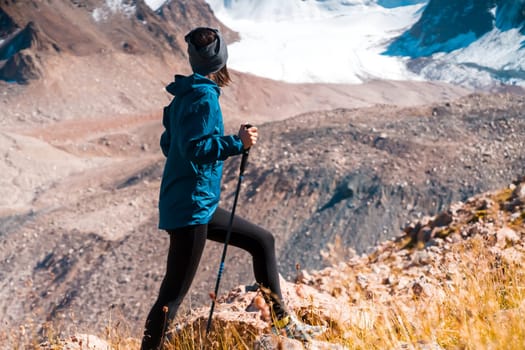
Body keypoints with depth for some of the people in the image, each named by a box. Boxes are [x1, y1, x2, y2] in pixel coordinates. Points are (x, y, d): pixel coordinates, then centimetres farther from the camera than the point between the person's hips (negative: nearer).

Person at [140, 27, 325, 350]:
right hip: (191, 206, -10)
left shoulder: (186, 94, 12)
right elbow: (193, 147, -23)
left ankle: (281, 321, 25)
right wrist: (237, 143, -21)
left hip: (200, 205, 10)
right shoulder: (205, 95, -15)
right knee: (174, 293, -8)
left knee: (262, 241, 18)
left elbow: (169, 144, 19)